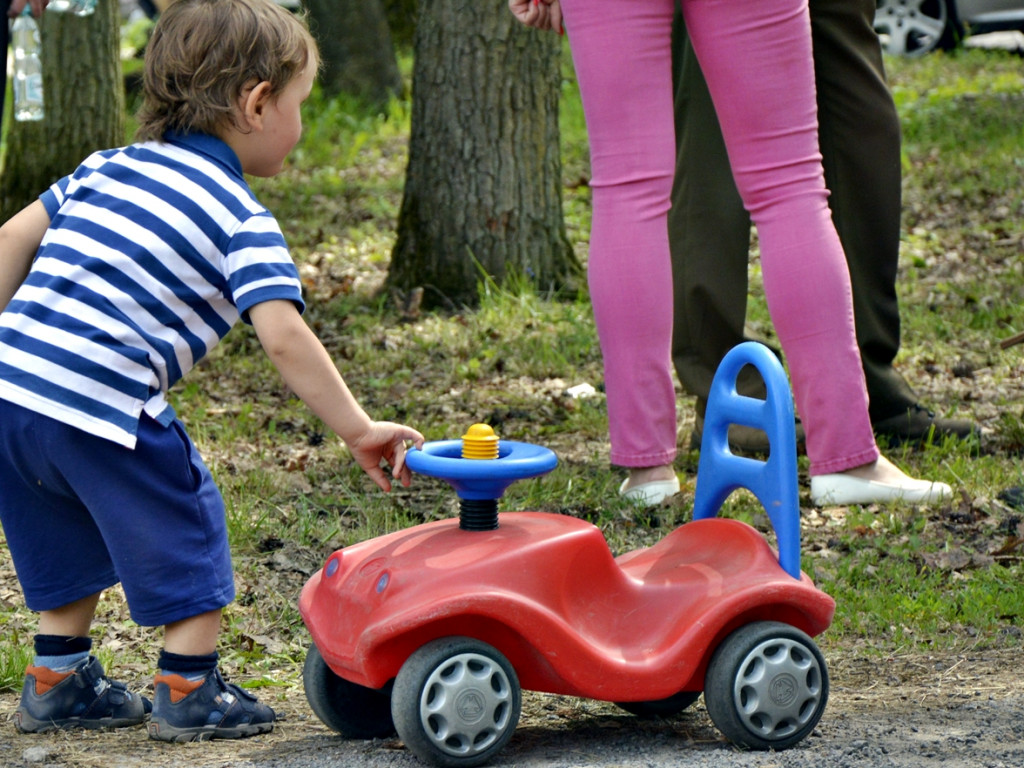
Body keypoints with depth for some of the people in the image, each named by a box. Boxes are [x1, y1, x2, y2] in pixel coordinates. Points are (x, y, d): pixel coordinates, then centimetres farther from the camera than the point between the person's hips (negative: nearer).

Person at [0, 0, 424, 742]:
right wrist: (358, 430, -9)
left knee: (71, 538, 26)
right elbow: (284, 337, -13)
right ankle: (189, 692, 16)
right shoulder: (243, 220, -2)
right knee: (185, 521, 11)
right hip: (99, 407, -7)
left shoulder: (111, 167, 18)